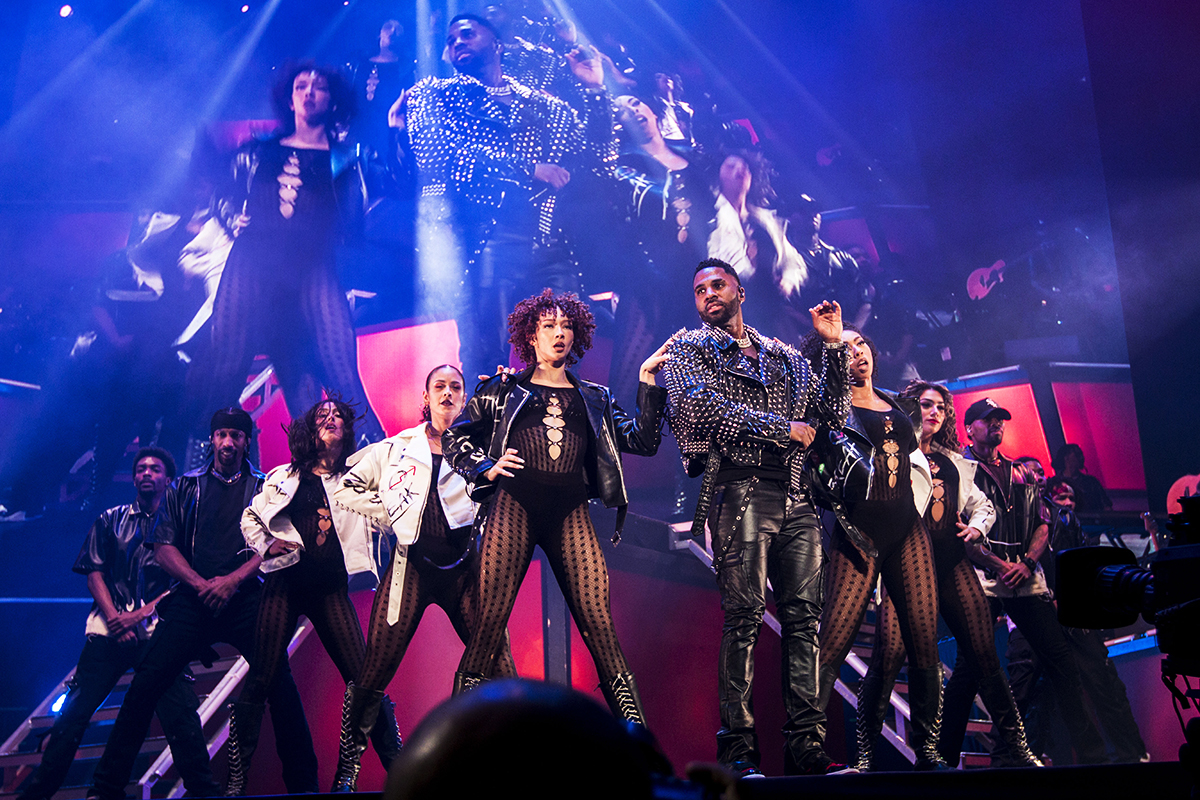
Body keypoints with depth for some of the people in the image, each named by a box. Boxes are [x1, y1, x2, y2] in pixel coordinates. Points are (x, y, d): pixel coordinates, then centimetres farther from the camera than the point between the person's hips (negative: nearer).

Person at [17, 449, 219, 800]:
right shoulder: (110, 520, 17)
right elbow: (94, 574, 10)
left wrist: (139, 614, -9)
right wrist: (115, 617, -6)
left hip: (157, 631, -2)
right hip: (108, 629, 2)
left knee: (180, 712, -11)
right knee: (75, 709, -2)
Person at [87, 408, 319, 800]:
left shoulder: (264, 488, 11)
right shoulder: (185, 487, 15)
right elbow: (163, 547, 8)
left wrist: (231, 580, -12)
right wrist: (201, 584, -7)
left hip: (246, 600, -1)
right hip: (192, 600, 1)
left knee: (280, 684, -13)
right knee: (146, 682, -9)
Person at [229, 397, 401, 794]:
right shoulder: (283, 477, 12)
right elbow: (250, 518, 20)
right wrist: (266, 544, 3)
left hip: (331, 589, 0)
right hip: (285, 584, 0)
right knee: (261, 680, -2)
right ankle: (236, 779, 9)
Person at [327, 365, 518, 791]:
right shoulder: (396, 449, 10)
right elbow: (346, 488, 13)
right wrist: (390, 517, 4)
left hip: (464, 569, 0)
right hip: (411, 568, 0)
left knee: (502, 673, -7)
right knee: (371, 675, -2)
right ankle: (346, 771, 15)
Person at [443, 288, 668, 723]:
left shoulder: (594, 398, 22)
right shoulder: (504, 389, 17)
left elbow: (643, 441, 15)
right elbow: (453, 438, 19)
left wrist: (648, 382, 10)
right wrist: (486, 467, 2)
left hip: (570, 511, 1)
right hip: (515, 503, -1)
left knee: (598, 620, -8)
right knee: (491, 618, -8)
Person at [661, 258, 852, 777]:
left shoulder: (784, 357, 26)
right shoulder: (688, 350, 12)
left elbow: (832, 412, 18)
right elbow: (705, 406, -7)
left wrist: (833, 346, 10)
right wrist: (781, 428, -8)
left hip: (795, 496, 5)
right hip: (740, 490, -5)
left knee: (804, 617, -1)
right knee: (744, 615, -12)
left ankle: (807, 746, 1)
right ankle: (737, 749, -9)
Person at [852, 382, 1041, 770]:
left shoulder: (954, 462, 25)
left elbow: (983, 504, 31)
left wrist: (977, 525, 11)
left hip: (951, 560, 5)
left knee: (985, 654, -4)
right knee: (888, 656, -17)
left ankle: (1015, 748, 6)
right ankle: (864, 755, -10)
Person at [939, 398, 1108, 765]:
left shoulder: (1020, 475, 21)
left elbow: (1042, 525, 17)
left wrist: (1027, 563, -2)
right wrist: (999, 565, -11)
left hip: (1026, 579, 5)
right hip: (982, 578, -5)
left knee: (1062, 661, 1)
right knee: (969, 667, -8)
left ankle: (1091, 752, 6)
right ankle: (946, 754, 1)